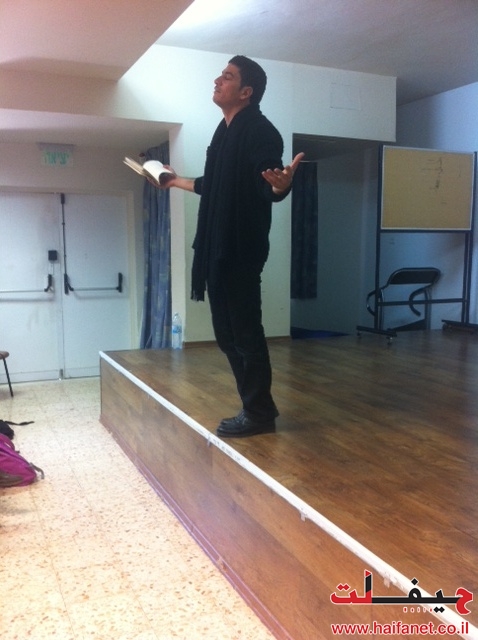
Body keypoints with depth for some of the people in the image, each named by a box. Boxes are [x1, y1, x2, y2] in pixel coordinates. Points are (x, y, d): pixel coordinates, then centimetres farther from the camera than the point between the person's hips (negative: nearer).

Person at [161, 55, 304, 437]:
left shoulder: (260, 131, -9)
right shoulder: (225, 131, 18)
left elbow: (267, 189, -19)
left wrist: (282, 184, -43)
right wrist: (177, 181, 42)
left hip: (242, 249, -9)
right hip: (216, 247, 10)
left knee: (246, 332, -4)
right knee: (228, 333, 12)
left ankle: (259, 413, 8)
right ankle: (256, 407, 22)